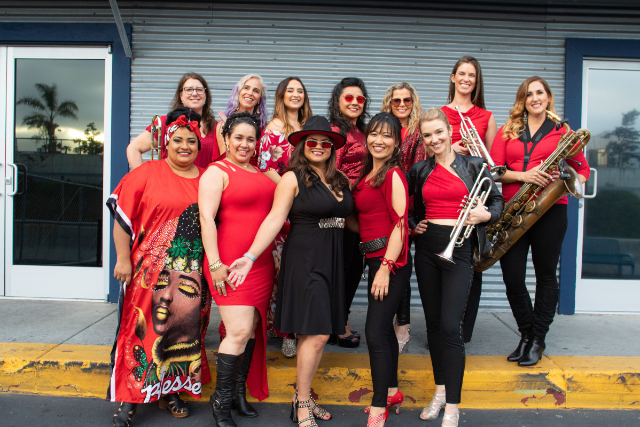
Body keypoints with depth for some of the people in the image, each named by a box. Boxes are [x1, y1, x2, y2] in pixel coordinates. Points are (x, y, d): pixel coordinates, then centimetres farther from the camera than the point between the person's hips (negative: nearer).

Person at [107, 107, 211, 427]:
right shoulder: (147, 173, -1)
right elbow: (122, 217, -2)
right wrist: (123, 259, -6)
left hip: (192, 272, 4)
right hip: (149, 268, -3)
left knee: (184, 329, 9)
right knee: (143, 328, 1)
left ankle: (170, 391, 27)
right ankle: (128, 399, 15)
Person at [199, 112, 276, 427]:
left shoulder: (261, 173, 16)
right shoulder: (217, 172, -3)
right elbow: (206, 218, -11)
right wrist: (215, 264, -18)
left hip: (261, 264, 7)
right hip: (230, 264, -7)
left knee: (253, 328, 10)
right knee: (239, 331, -10)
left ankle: (239, 393, 24)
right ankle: (221, 401, 8)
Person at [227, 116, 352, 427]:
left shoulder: (340, 180, 11)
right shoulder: (292, 179, -5)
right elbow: (274, 220, -11)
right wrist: (250, 256, -18)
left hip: (333, 260, 6)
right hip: (304, 259, -6)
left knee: (320, 333, 9)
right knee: (316, 333, -6)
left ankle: (303, 396, 26)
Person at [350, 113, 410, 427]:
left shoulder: (393, 174, -11)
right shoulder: (367, 174, 14)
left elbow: (400, 224, -17)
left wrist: (386, 267, -20)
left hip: (391, 261, -9)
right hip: (375, 259, 9)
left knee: (375, 332, -7)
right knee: (384, 328, 17)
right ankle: (392, 391, 33)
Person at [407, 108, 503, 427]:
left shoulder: (473, 165, 1)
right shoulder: (419, 171, 9)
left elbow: (497, 201, 7)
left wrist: (485, 215, -13)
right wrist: (413, 225, 4)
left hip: (459, 250, -4)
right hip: (427, 248, 4)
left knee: (450, 327, -9)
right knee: (433, 323, 10)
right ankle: (440, 390, 27)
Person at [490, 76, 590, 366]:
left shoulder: (561, 131, 9)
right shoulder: (507, 131, 11)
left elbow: (582, 168, 10)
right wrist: (522, 175, -15)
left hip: (550, 209, -1)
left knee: (546, 274, 5)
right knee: (512, 277, -2)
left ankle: (538, 340, 19)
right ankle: (526, 334, 20)